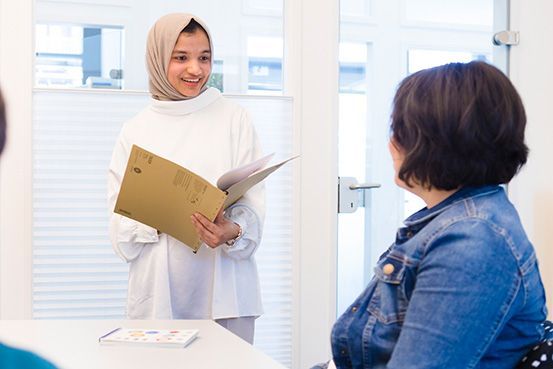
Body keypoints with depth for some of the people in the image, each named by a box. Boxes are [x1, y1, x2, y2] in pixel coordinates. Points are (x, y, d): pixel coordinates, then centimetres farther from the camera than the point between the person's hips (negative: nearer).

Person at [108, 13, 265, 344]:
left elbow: (252, 202, -1)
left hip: (224, 289, -1)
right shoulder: (136, 131, 8)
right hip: (158, 291, 1)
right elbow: (120, 217, 5)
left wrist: (233, 232, -23)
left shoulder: (235, 119, 5)